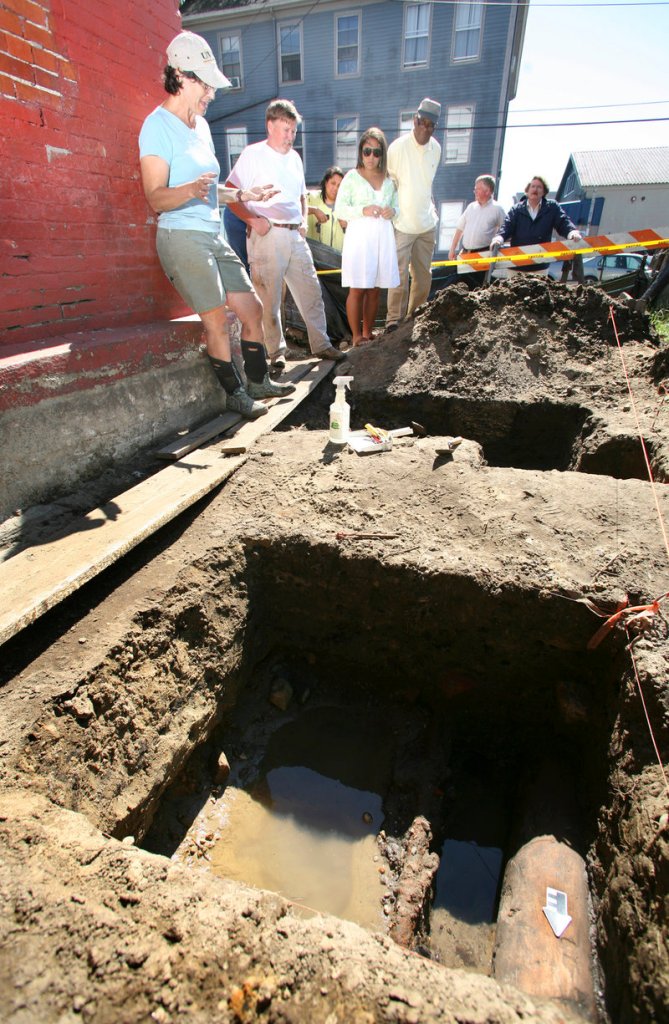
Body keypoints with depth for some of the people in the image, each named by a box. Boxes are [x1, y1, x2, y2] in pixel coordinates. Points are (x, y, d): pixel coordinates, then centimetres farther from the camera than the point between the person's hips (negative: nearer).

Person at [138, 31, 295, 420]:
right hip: (182, 236, -9)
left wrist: (244, 195, 26)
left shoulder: (201, 125, 18)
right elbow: (155, 197, -18)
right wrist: (190, 189, -36)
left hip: (214, 234, 9)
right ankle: (235, 393, 4)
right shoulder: (159, 126, -9)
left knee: (252, 308, 7)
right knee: (217, 319, -10)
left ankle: (258, 381, 21)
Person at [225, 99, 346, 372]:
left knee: (311, 291, 5)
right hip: (266, 235, -6)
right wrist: (253, 219, -17)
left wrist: (303, 220, 14)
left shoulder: (294, 158, 20)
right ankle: (276, 352, 6)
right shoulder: (253, 154, -1)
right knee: (269, 298, -4)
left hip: (295, 235, 7)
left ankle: (321, 344, 15)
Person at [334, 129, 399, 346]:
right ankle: (356, 336, 0)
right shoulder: (352, 177, 3)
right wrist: (363, 210, -16)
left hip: (383, 236, 4)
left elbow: (397, 204, 23)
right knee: (357, 289, -7)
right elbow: (339, 209, -1)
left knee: (375, 289, 5)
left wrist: (392, 211, -2)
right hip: (359, 236, -4)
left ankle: (367, 333, 14)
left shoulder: (389, 178, 15)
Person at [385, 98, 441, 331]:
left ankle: (416, 316, 19)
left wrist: (431, 205, 17)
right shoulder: (398, 147, -10)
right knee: (400, 273, -10)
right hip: (403, 223, -5)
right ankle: (394, 317, -1)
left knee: (424, 273, 8)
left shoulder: (436, 148, 5)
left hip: (427, 223, 6)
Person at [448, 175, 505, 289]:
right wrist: (452, 249, 11)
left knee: (478, 287, -5)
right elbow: (459, 229, 16)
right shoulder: (471, 207, 13)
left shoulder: (497, 209, 0)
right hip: (465, 254, 5)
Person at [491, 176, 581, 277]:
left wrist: (573, 232, -22)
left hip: (540, 266, 0)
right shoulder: (516, 209, 7)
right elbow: (506, 227, -6)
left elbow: (563, 223, 1)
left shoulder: (552, 208, 8)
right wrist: (499, 238, -29)